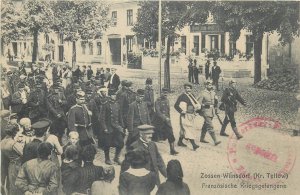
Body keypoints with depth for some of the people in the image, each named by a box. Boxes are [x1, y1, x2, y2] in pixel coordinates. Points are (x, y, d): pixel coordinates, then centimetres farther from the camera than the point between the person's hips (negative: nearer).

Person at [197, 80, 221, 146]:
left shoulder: (213, 93, 9)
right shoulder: (203, 93, -10)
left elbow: (216, 102, 20)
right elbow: (199, 103, -8)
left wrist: (216, 109, 16)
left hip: (212, 111, 7)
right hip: (206, 111, -7)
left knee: (205, 125, 17)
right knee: (210, 126, -11)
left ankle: (202, 138, 30)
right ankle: (215, 141, -15)